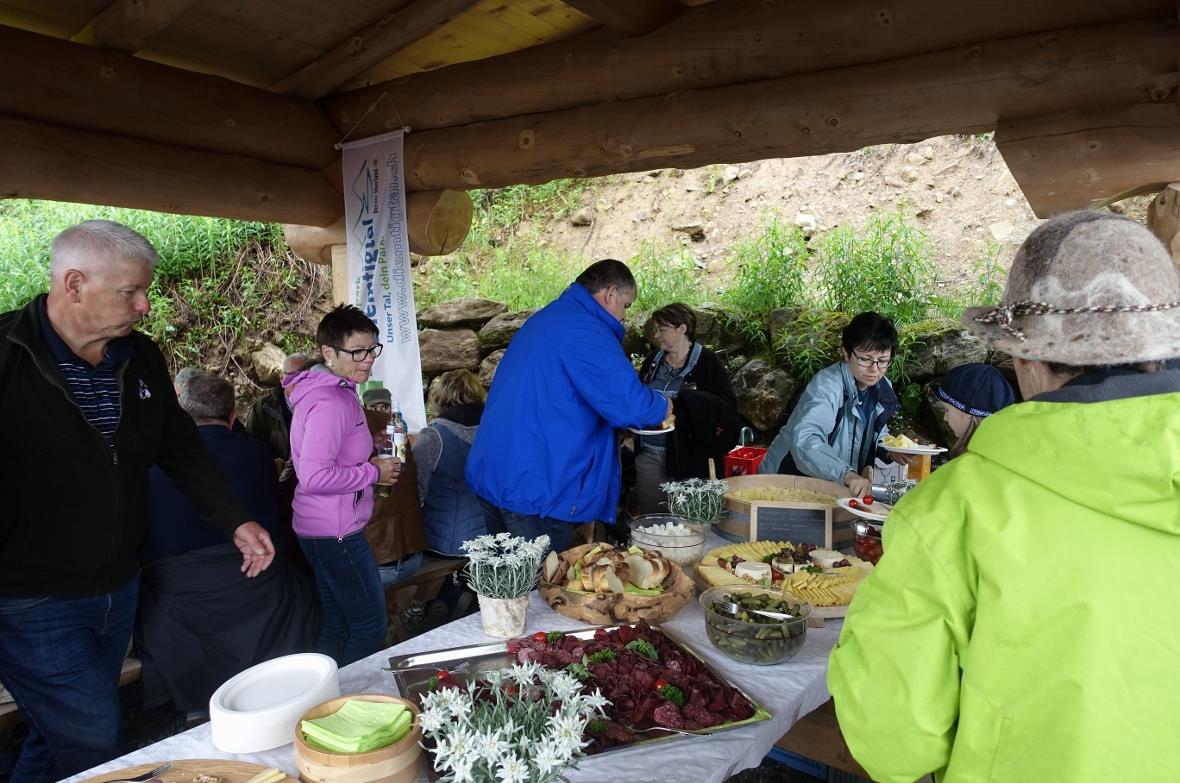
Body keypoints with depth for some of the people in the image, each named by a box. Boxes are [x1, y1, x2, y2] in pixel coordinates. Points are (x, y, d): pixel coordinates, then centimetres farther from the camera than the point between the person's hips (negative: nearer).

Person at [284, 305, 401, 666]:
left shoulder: (335, 391, 11)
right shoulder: (331, 402, -22)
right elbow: (314, 477, -28)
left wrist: (369, 461, 9)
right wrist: (373, 472, -18)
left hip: (322, 529, 10)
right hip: (335, 532, -10)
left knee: (334, 625, 20)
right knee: (371, 626, 2)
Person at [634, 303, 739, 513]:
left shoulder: (707, 362, -6)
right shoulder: (653, 360, 10)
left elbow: (728, 406, -12)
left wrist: (680, 403, -23)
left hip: (689, 456, -5)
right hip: (648, 454, 5)